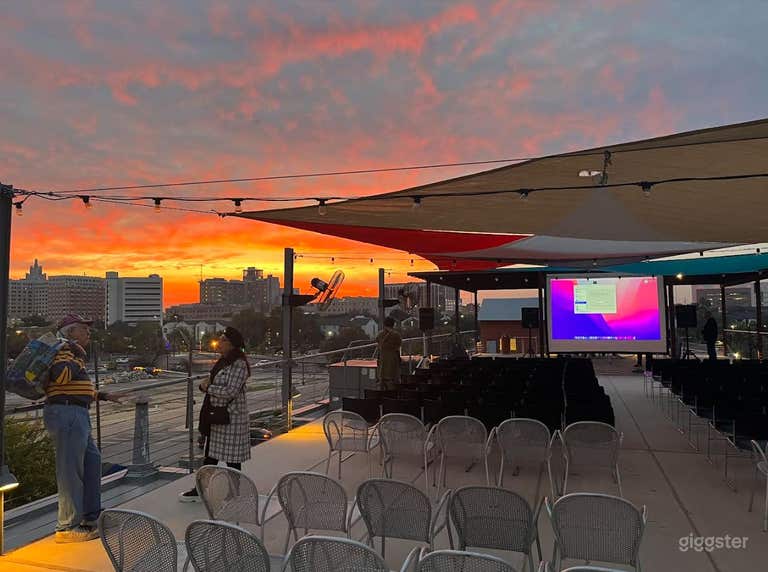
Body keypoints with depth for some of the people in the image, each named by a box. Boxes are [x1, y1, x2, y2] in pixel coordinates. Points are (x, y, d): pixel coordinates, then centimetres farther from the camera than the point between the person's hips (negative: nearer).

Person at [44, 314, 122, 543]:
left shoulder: (74, 353, 23)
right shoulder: (63, 351, -9)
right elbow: (60, 375, -30)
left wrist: (103, 396, 35)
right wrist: (78, 357, -16)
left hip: (77, 416, 11)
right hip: (66, 415, -11)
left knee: (92, 460, 16)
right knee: (70, 471, -5)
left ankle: (91, 517, 26)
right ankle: (67, 528, 3)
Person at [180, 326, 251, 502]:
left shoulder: (239, 364, -18)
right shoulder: (223, 361, 11)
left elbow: (231, 391, -24)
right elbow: (211, 382, 20)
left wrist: (208, 388, -12)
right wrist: (205, 384, -3)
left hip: (231, 417, -9)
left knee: (231, 458, 3)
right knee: (211, 453, 19)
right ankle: (201, 490, 32)